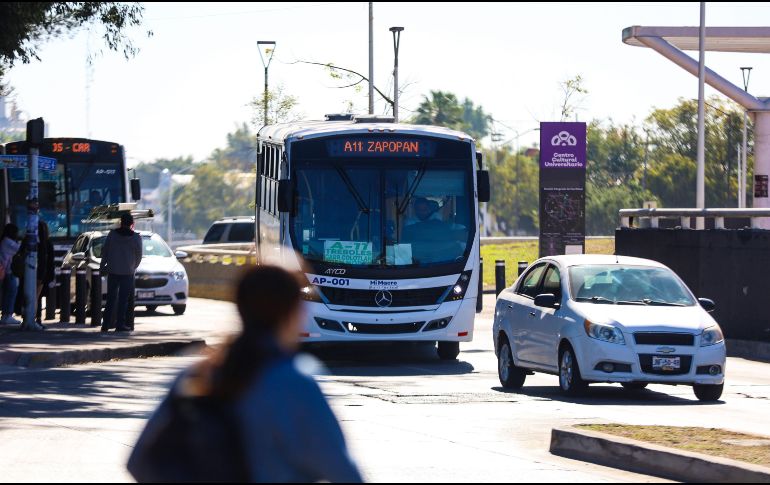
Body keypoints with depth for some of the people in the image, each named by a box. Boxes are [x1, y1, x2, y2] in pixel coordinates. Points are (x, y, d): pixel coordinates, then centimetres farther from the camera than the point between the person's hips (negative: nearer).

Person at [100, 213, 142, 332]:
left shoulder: (112, 234, -1)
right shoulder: (136, 237, -5)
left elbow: (104, 251, 2)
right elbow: (139, 256, 1)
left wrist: (102, 266, 12)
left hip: (112, 272, 2)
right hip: (128, 272, -2)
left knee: (111, 299, 8)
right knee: (123, 299, 1)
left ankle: (106, 325, 6)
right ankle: (120, 325, -2)